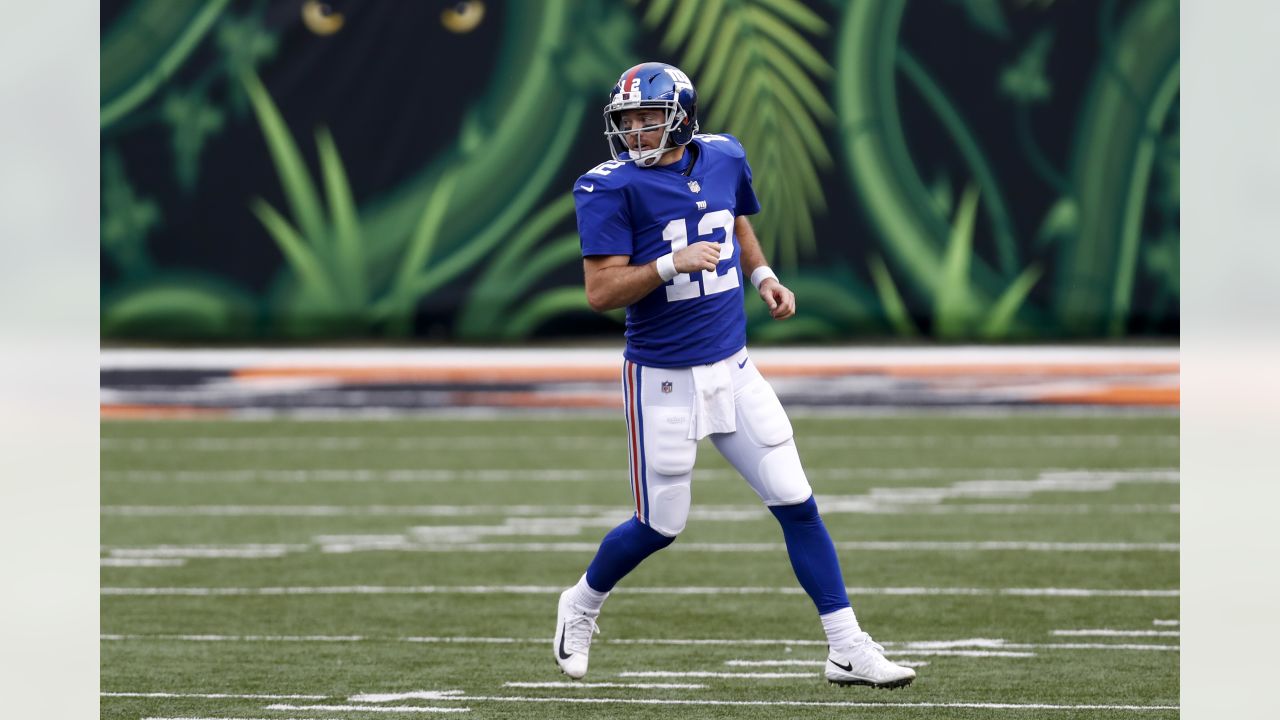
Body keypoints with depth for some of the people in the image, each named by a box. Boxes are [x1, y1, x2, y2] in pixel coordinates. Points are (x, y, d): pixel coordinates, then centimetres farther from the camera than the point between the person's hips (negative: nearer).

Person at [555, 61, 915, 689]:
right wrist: (672, 264, -30)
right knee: (661, 526, 3)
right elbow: (600, 293, -17)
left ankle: (848, 650, 4)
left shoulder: (724, 159, 3)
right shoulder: (611, 189, -13)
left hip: (733, 369, 5)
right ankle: (580, 606, 32)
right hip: (662, 378, -5)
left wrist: (763, 275, 7)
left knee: (797, 504, 0)